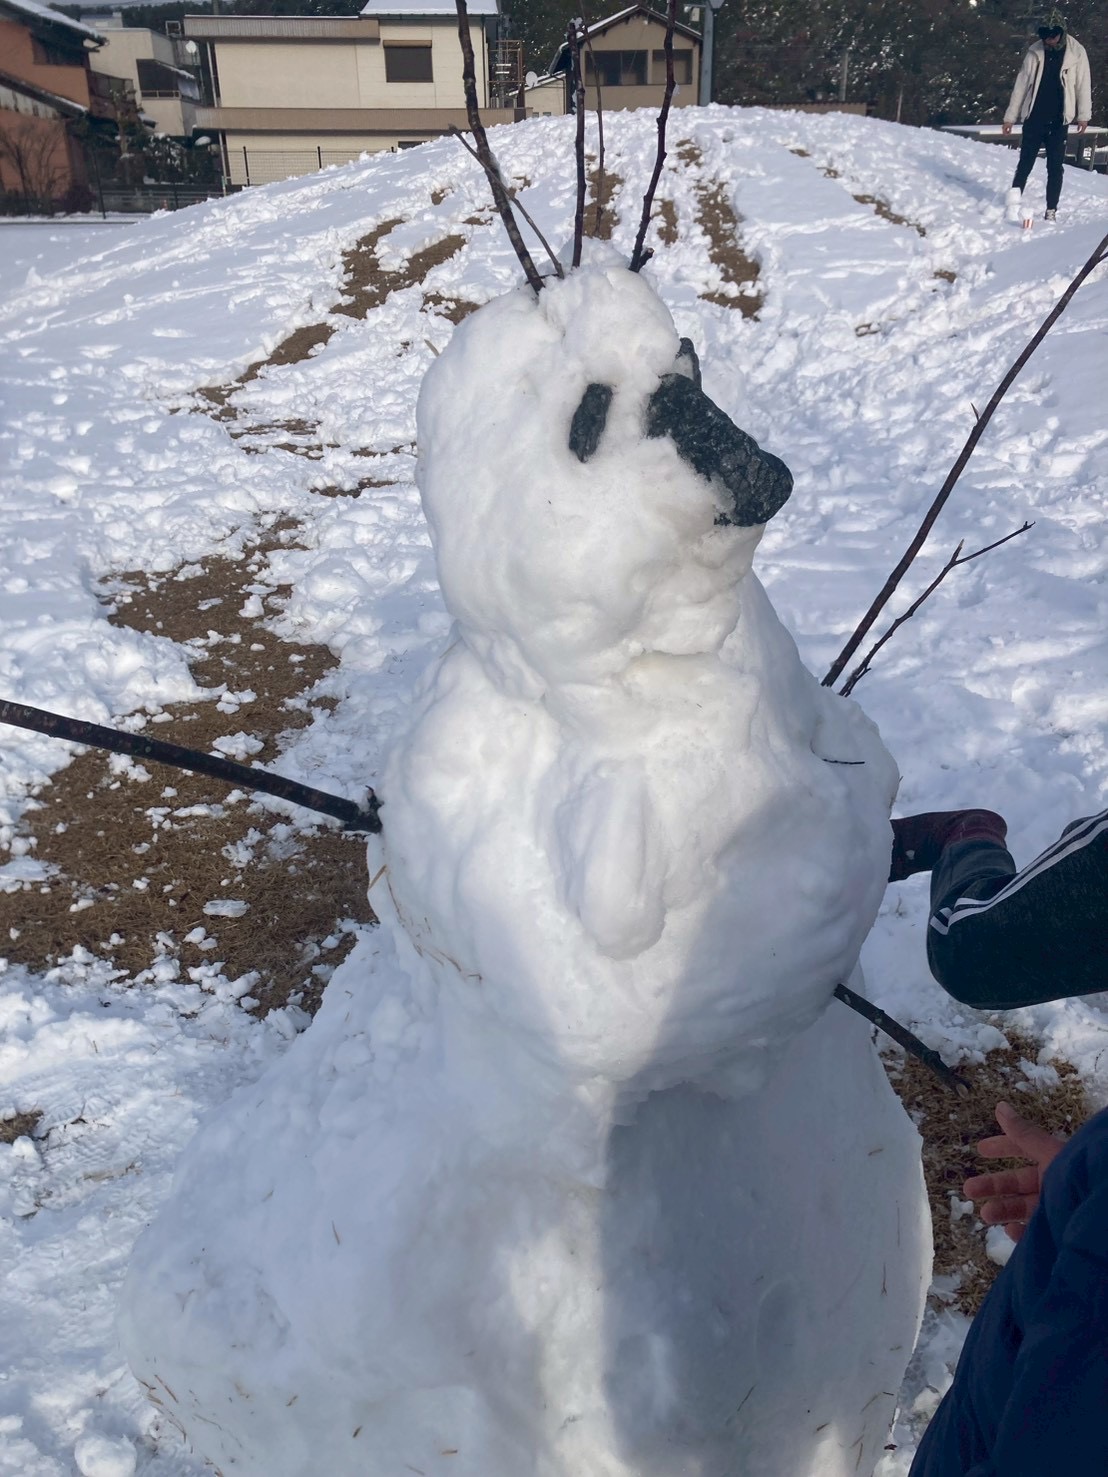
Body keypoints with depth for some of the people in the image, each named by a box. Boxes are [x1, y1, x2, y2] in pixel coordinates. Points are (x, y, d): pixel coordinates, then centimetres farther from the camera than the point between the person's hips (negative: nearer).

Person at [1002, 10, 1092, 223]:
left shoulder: (1077, 52, -4)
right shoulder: (1035, 52, -1)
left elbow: (1083, 84, -3)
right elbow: (1021, 84, 4)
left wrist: (1083, 115, -9)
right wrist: (1010, 116, 2)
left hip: (1059, 121, 0)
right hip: (1034, 118, 0)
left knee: (1055, 167, 3)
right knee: (1025, 162, -1)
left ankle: (1051, 209, 8)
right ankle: (1014, 203, 2)